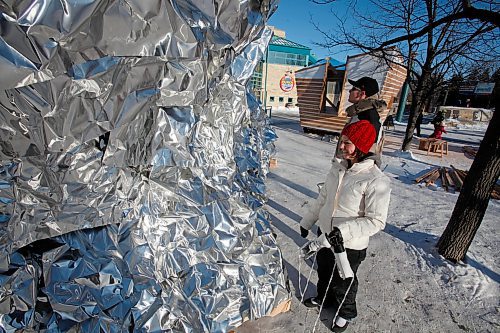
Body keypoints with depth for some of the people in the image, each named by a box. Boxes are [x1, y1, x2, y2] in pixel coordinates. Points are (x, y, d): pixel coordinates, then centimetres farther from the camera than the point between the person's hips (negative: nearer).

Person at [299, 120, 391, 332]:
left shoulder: (376, 180, -25)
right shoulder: (338, 167, -6)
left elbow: (376, 221, -22)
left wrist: (344, 231, -33)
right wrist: (307, 221, 11)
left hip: (350, 244, -5)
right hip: (325, 234, 6)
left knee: (343, 282, 20)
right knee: (324, 272, 28)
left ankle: (346, 313, 52)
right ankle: (323, 298, 59)